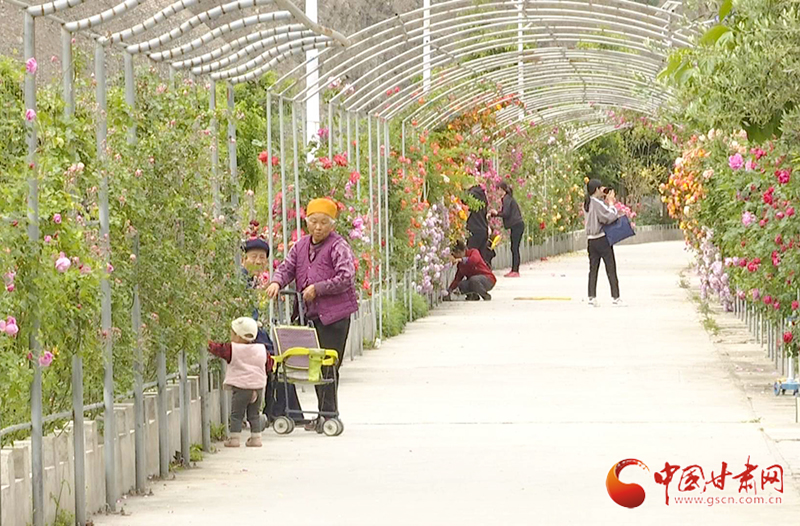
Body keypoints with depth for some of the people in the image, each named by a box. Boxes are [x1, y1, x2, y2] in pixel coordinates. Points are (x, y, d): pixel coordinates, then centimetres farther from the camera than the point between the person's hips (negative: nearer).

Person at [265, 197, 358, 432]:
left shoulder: (338, 246, -5)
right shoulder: (301, 246, 16)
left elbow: (346, 278, -14)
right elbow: (287, 267, 13)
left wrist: (317, 288, -14)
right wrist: (277, 282, -9)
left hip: (334, 314, -7)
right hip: (312, 314, 7)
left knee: (328, 365, -9)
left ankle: (327, 414, -6)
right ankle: (324, 415, 14)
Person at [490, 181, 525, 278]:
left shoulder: (507, 199, -10)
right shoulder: (509, 198, 18)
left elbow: (506, 213, -17)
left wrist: (496, 214, 1)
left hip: (516, 225, -10)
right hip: (518, 225, 10)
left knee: (514, 248, -10)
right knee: (514, 248, 10)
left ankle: (515, 271, -12)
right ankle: (513, 270, 11)